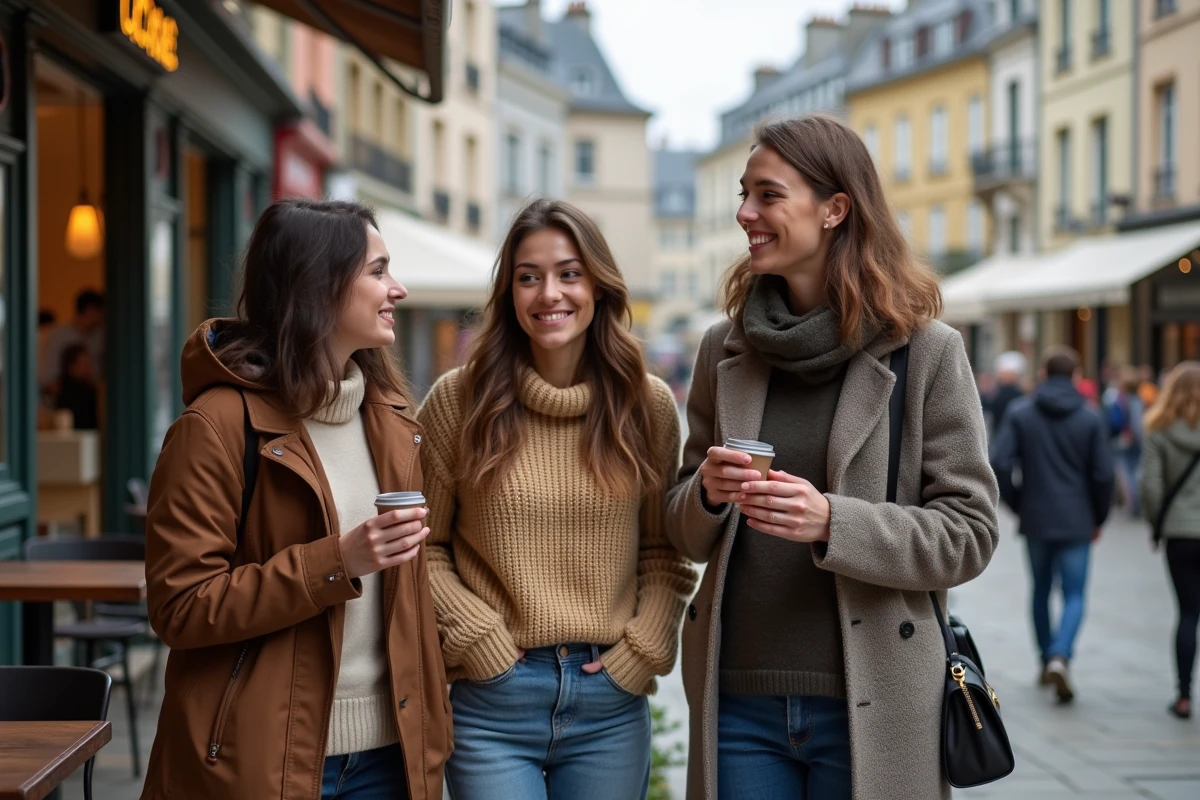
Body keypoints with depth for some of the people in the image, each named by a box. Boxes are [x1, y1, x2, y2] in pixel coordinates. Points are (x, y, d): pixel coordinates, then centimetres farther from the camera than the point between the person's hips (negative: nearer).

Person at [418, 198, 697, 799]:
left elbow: (665, 553, 8)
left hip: (612, 703, 2)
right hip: (492, 701, -2)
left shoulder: (648, 404, 3)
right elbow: (424, 547, 2)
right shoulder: (458, 400, -3)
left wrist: (640, 653, -2)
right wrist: (480, 641, -7)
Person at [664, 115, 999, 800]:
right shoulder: (725, 350, 8)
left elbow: (969, 534, -5)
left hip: (872, 704, -3)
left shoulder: (928, 351, -4)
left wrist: (832, 523, -20)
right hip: (737, 698, 4)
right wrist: (708, 493, -9)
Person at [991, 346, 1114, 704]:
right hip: (1076, 523, -1)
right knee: (1074, 594, 2)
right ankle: (1060, 656, -19)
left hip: (1035, 520, 2)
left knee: (1041, 590, 17)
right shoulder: (1090, 419, -3)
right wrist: (1098, 519, 10)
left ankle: (1046, 661, 24)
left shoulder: (1020, 413, -2)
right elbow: (1102, 475, -4)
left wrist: (1016, 503, 5)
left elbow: (999, 465, -10)